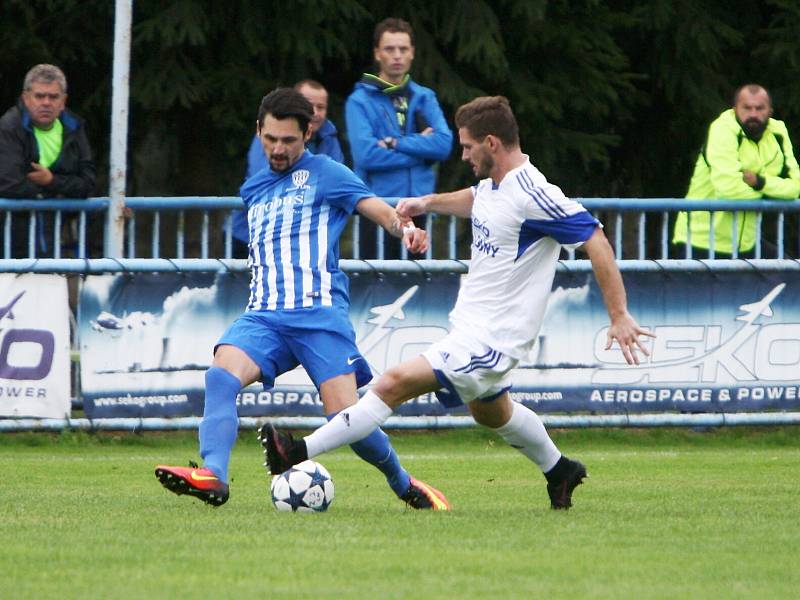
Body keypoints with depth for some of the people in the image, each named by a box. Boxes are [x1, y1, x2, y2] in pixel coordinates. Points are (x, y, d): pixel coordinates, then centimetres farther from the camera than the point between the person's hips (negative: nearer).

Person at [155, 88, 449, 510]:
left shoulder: (324, 173, 6)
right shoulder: (253, 189, 24)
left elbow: (376, 207, -8)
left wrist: (403, 227, -28)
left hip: (319, 313, -5)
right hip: (263, 316, 5)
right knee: (222, 373, -27)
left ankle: (404, 485, 14)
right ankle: (212, 475, -40)